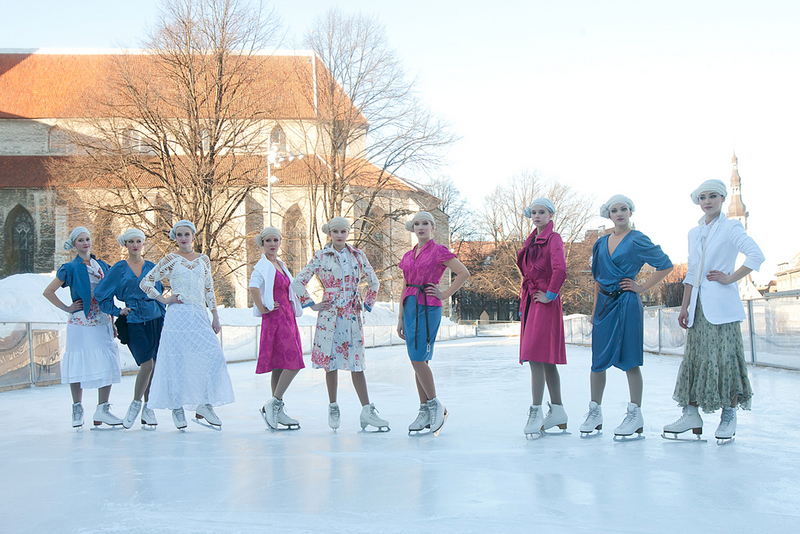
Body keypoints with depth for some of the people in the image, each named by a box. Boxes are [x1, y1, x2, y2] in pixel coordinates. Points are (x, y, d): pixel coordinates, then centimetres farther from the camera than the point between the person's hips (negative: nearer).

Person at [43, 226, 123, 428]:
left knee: (108, 364, -3)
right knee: (79, 364, 1)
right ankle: (77, 409, 14)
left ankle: (103, 409, 1)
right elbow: (48, 292, 1)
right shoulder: (71, 268, 0)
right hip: (81, 323, -4)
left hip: (102, 322, 4)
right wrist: (67, 308, -2)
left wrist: (112, 321, 12)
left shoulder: (102, 265, 12)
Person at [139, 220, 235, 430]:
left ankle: (205, 406, -1)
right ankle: (177, 408, 9)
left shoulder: (203, 260, 13)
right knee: (177, 361, -3)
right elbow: (145, 282, 5)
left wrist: (215, 317, 12)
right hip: (178, 315, -3)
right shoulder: (170, 260, 2)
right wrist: (163, 299, -2)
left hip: (200, 316, 4)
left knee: (215, 357, -8)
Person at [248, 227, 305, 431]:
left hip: (287, 317, 8)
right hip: (275, 318, -8)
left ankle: (277, 412, 12)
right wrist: (262, 309, -22)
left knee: (280, 366, 8)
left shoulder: (280, 265, 18)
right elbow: (253, 286, -27)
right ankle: (272, 405, -6)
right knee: (293, 363, -14)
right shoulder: (263, 266, -8)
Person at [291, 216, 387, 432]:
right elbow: (297, 283, 2)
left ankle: (367, 410, -1)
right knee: (331, 361, 3)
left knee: (356, 362, 0)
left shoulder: (357, 255, 7)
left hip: (353, 315, 2)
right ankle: (333, 408, 17)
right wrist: (312, 305, 0)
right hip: (330, 315, -2)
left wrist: (367, 304, 11)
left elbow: (373, 281, 18)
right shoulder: (320, 257, 0)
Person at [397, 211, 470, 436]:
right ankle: (424, 411, 12)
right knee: (418, 361, 6)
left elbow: (464, 273, -6)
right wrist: (400, 318, 15)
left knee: (418, 359, -13)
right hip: (410, 307, 6)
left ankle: (435, 405, 3)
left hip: (428, 308, -6)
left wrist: (445, 294, -7)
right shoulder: (408, 256, 15)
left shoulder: (439, 251, -2)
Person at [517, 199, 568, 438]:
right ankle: (558, 412, 17)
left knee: (537, 356, -13)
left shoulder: (553, 238, -7)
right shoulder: (532, 240, 18)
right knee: (546, 359, 11)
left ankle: (536, 412, -11)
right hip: (529, 301, 9)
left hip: (544, 303, -9)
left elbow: (560, 269, -23)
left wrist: (550, 294, -16)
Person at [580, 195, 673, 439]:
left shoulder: (637, 240, -3)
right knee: (598, 359, 5)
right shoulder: (602, 243, 13)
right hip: (604, 304, 6)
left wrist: (642, 287, -4)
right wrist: (594, 308, 13)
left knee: (629, 359, -3)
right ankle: (595, 412, 13)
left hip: (627, 303, -5)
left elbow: (666, 265, -1)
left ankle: (635, 414, 5)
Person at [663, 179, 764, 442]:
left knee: (725, 357, -3)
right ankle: (691, 415, 5)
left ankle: (729, 416, 6)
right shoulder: (694, 233, 16)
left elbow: (756, 256, -15)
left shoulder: (731, 228, -2)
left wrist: (730, 278, -11)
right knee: (695, 357, 3)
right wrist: (684, 307, 11)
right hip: (699, 305, 6)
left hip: (721, 304, -6)